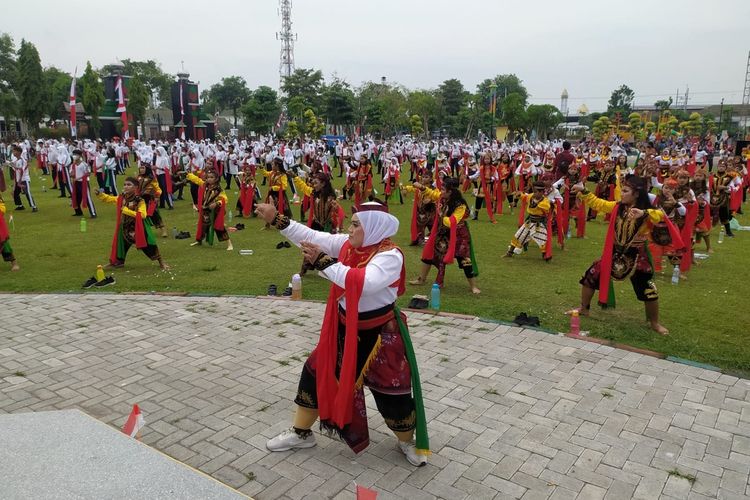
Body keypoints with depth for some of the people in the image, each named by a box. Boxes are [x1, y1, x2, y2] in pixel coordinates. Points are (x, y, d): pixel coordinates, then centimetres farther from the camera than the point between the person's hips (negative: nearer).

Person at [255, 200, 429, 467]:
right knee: (316, 373, 13)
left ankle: (408, 441, 34)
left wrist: (323, 262, -34)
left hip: (379, 334, -6)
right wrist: (277, 220, -12)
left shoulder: (390, 255, -23)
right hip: (344, 328, 7)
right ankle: (301, 432, 34)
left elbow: (364, 282, -37)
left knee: (391, 392, 5)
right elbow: (312, 237, -5)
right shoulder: (348, 244, -2)